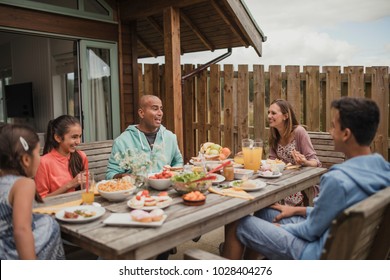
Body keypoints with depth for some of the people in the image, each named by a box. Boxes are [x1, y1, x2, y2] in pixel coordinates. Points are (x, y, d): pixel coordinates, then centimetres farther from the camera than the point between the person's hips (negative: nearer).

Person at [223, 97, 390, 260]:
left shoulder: (338, 179, -32)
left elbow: (311, 232, -19)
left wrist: (282, 227, 0)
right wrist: (298, 210, 13)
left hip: (320, 254, -8)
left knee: (241, 224, 2)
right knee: (264, 211, 20)